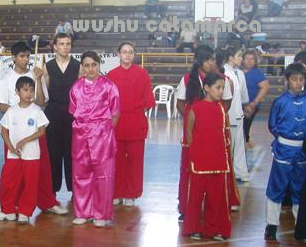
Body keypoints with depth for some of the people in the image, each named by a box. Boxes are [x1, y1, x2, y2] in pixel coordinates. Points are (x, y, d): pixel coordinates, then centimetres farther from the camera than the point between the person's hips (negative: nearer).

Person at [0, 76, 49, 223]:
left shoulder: (36, 110, -3)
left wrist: (24, 141, -15)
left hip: (31, 154, -2)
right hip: (13, 154, 2)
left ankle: (25, 212, 14)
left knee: (30, 184, 1)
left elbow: (41, 131, -7)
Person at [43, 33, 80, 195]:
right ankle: (52, 188, 15)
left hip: (73, 113, -1)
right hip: (53, 113, 1)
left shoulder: (78, 66, 1)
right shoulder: (48, 67, 5)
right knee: (53, 151, 4)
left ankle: (74, 187, 14)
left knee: (72, 151, 3)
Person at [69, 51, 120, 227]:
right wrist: (82, 126, 8)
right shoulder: (77, 87, 8)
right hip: (81, 135, 4)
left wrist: (105, 130, 0)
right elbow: (74, 111, 15)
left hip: (103, 135, -3)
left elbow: (115, 114, 1)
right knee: (81, 174, 7)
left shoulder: (109, 86, -3)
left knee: (103, 174, 0)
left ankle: (101, 214, 9)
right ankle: (82, 213, 18)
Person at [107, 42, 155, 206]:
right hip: (116, 123, 1)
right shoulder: (112, 74, 3)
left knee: (135, 159, 4)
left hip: (136, 124, -1)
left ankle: (131, 194, 16)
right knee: (117, 159, 6)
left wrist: (139, 111, -1)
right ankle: (117, 193, 18)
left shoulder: (142, 74, 1)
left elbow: (149, 100, 4)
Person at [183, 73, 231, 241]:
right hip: (199, 159, -4)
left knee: (216, 195, 9)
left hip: (218, 159, 4)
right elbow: (189, 131, 1)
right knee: (196, 194, 7)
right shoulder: (196, 108, -8)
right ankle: (193, 228, 21)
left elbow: (222, 131, 13)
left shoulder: (221, 108, 5)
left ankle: (214, 228, 22)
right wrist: (194, 150, 1)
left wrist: (221, 152, 7)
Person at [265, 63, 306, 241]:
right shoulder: (281, 101, -7)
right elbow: (273, 126, 1)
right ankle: (272, 225, 15)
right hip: (284, 149, -3)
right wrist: (285, 137, -3)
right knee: (277, 187, 4)